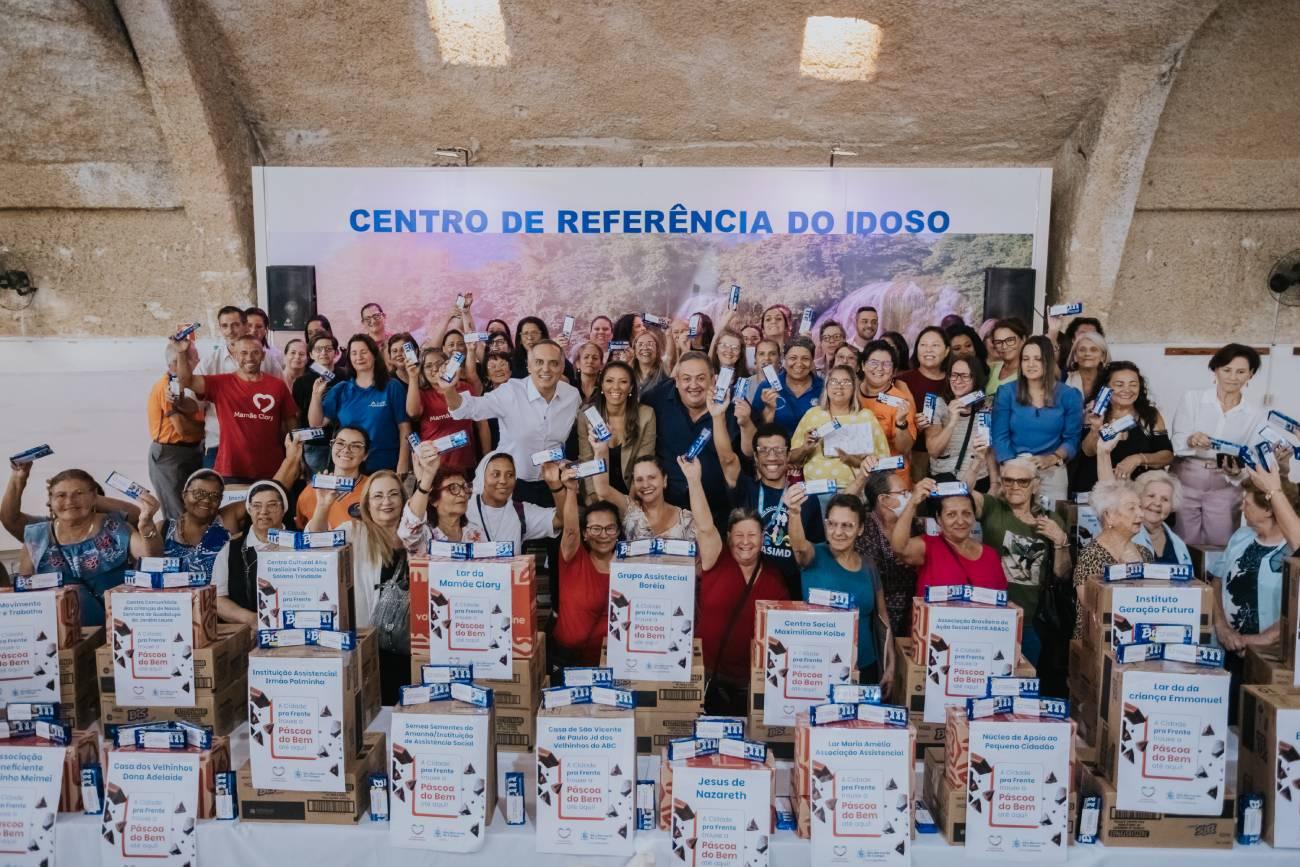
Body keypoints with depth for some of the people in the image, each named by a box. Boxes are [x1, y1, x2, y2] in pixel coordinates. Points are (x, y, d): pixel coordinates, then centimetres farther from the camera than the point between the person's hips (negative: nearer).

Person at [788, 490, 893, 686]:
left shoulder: (868, 566, 5)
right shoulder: (815, 557, -7)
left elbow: (882, 619, 13)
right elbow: (799, 544, -31)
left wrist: (890, 664, 7)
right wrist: (794, 513, -51)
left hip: (864, 668, 4)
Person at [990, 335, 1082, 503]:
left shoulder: (1069, 395, 5)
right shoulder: (1006, 393, 4)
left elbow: (1072, 439, 2)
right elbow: (1000, 437, -1)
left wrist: (1052, 459, -15)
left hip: (1052, 470, 0)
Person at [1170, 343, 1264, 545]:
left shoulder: (1255, 413, 3)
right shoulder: (1192, 397, -2)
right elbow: (1176, 443, -9)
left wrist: (1237, 470, -17)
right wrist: (1191, 440, -31)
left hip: (1223, 489, 2)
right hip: (1184, 483, -1)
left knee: (1219, 546, 6)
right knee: (1187, 545, 5)